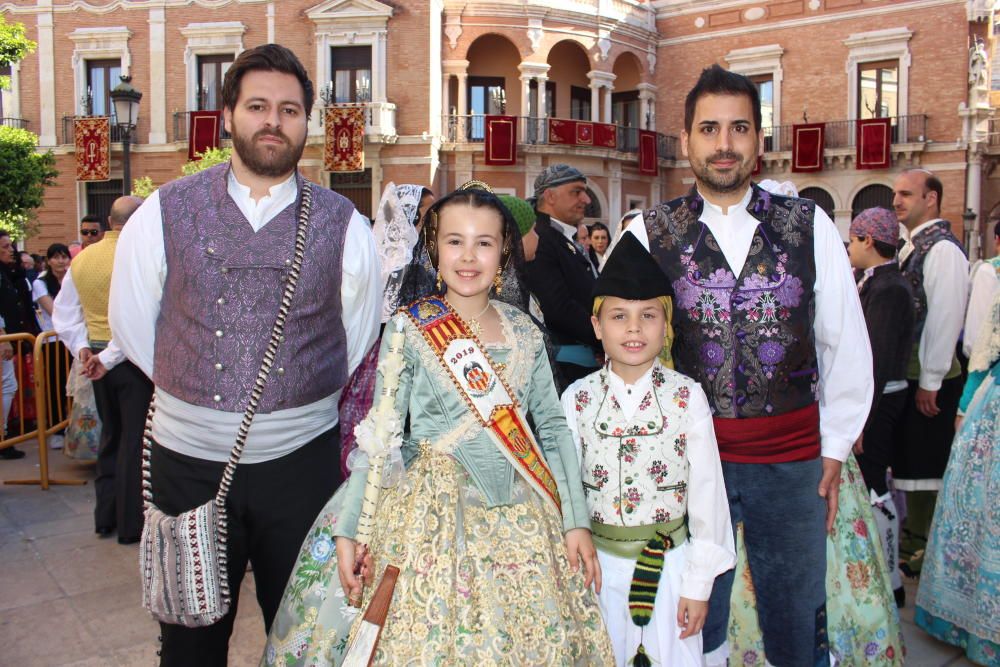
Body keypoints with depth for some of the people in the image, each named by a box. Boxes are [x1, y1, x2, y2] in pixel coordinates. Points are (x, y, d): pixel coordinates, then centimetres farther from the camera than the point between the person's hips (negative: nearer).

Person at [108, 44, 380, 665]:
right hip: (188, 457, 1)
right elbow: (131, 323, 8)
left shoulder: (344, 225, -4)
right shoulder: (164, 213, -1)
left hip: (303, 458, 0)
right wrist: (193, 389, 10)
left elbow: (359, 340, 7)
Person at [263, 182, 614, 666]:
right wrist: (347, 529, -9)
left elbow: (553, 427, 6)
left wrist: (576, 520, 2)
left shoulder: (524, 331, 3)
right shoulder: (409, 329, -6)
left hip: (521, 516, 3)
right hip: (435, 512, -3)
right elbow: (378, 434, -5)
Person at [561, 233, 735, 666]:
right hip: (602, 563, 1)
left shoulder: (687, 397, -8)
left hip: (671, 561, -1)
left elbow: (706, 490, -4)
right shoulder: (577, 399, -5)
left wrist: (698, 582, -3)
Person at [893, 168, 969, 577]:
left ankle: (922, 549, 14)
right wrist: (916, 378, 14)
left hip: (929, 380, -9)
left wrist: (930, 382, -18)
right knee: (908, 461, 17)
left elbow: (945, 318, -19)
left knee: (924, 466, 2)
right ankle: (914, 536, 31)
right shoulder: (913, 247, 14)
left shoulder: (942, 248, -14)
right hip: (906, 374, 9)